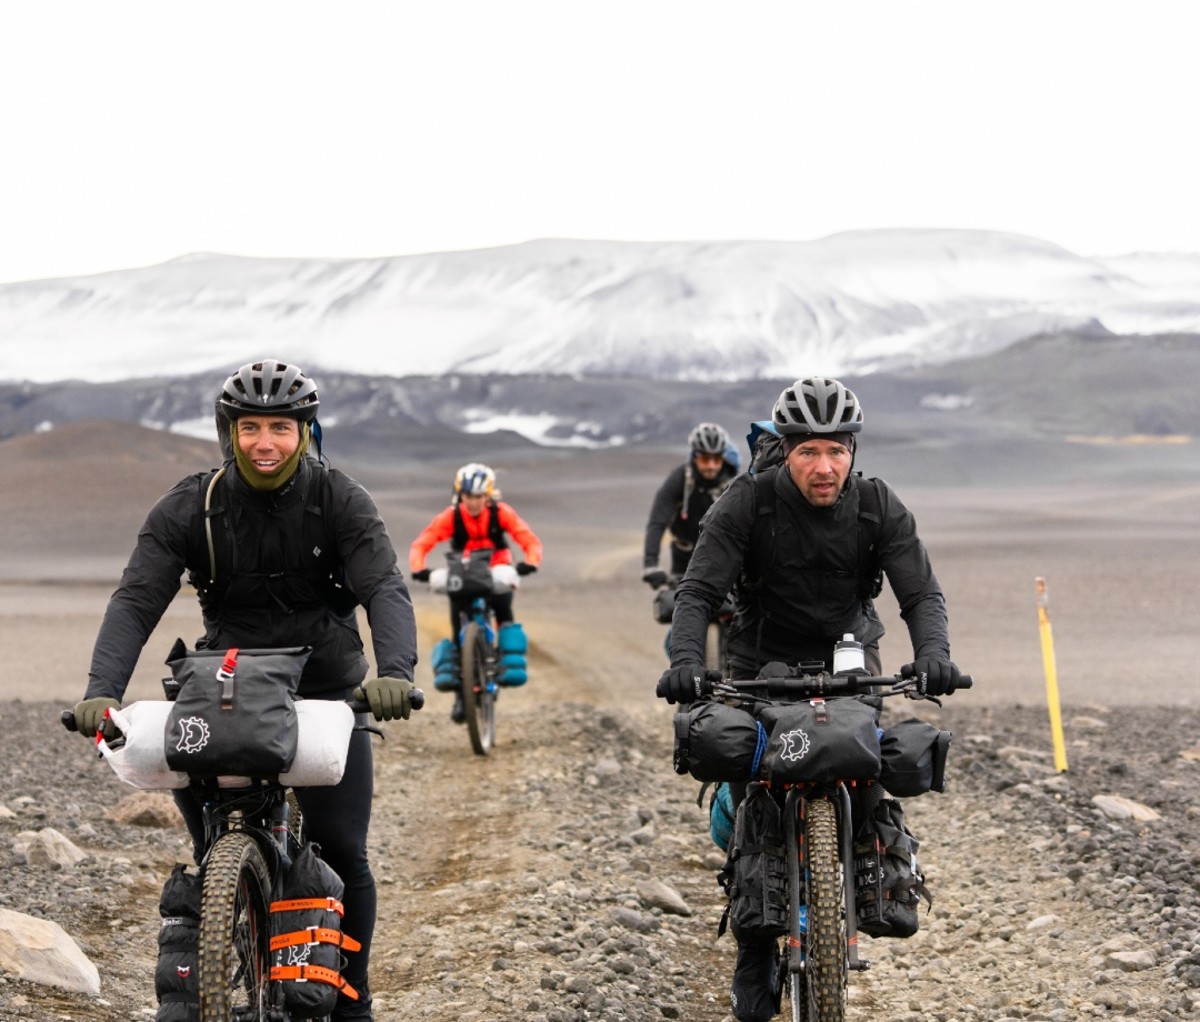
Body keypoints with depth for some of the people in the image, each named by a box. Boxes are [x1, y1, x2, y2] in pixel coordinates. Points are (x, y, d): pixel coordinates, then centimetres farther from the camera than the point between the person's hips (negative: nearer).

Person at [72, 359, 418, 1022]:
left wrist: (395, 671, -40)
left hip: (327, 691, -1)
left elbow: (385, 588, -20)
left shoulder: (340, 501, -8)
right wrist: (101, 691, -30)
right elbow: (136, 601, -14)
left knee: (342, 854, -3)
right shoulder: (187, 509, -7)